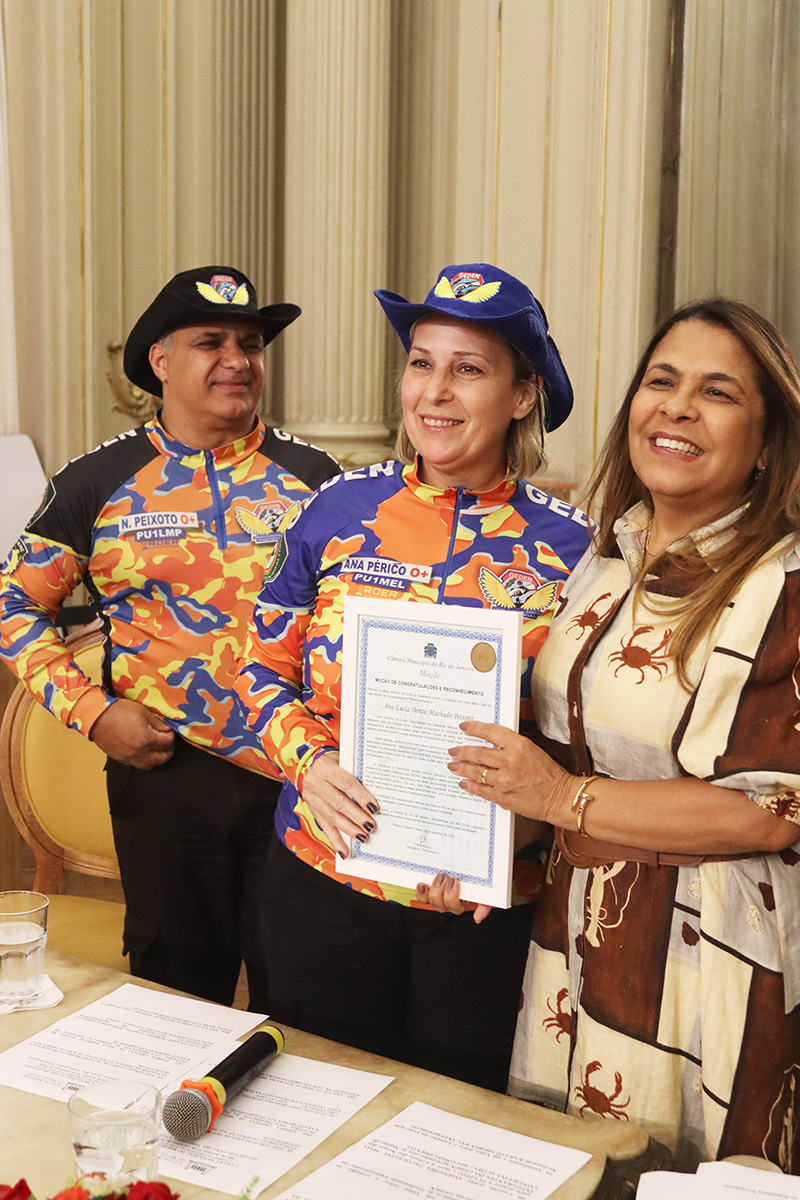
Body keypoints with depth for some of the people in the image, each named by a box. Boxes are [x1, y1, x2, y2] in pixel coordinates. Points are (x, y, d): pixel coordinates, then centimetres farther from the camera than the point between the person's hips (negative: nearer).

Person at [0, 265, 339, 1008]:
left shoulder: (311, 475, 3)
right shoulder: (98, 482, 1)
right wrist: (90, 711, -6)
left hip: (301, 774, 1)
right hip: (166, 774, 0)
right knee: (178, 993, 16)